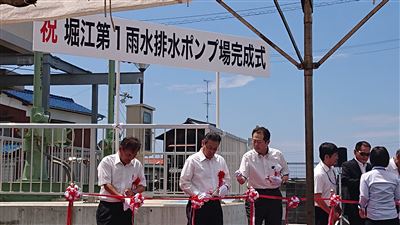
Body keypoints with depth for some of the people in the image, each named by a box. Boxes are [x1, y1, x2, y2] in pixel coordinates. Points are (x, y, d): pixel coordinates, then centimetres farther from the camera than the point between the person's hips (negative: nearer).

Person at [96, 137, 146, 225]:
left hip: (126, 208, 4)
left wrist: (133, 192, -12)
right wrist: (120, 196, -26)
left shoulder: (137, 165, 8)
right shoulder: (107, 162, -5)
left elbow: (142, 186, 11)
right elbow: (106, 184, -13)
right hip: (108, 207, -4)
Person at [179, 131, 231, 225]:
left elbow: (227, 179, 21)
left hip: (215, 204, 5)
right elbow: (184, 183, -7)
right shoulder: (193, 160, -6)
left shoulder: (220, 160, 11)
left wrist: (225, 187, -1)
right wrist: (198, 194, -19)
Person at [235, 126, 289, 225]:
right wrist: (239, 177, -38)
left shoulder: (277, 155, 1)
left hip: (274, 196, 3)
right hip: (255, 196, -2)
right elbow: (242, 179, -15)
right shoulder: (248, 156, -6)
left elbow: (286, 175, 12)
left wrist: (281, 180, -9)